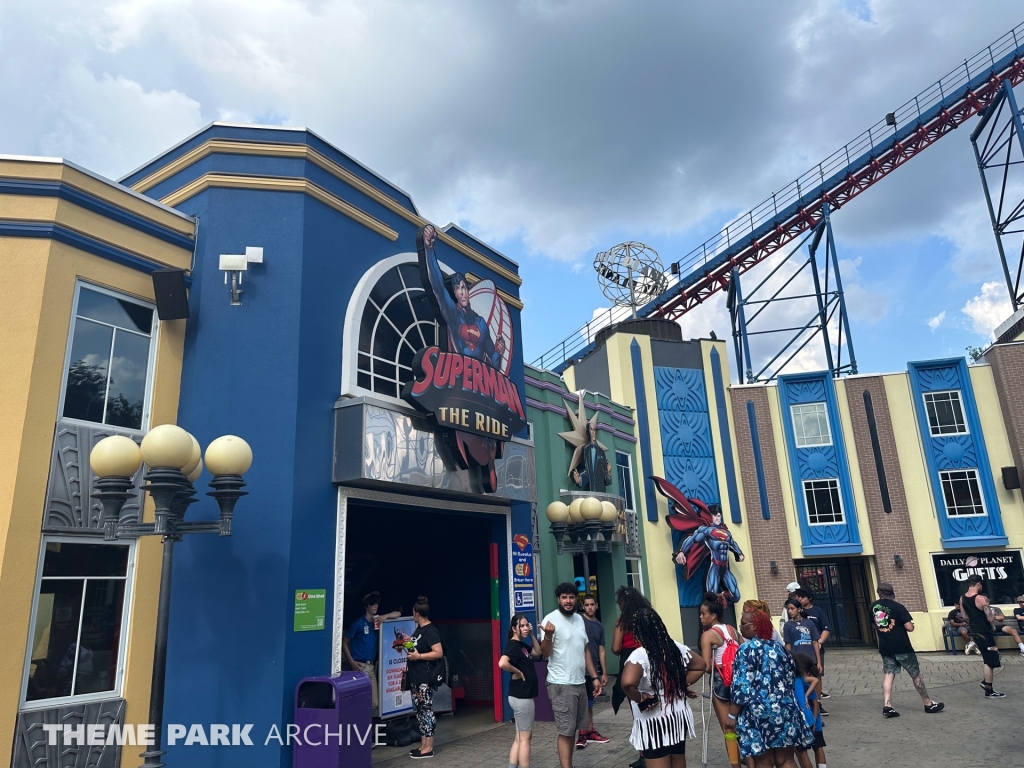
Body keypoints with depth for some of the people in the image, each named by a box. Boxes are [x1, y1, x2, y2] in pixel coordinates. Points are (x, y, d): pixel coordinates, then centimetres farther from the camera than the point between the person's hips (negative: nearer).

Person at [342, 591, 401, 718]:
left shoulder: (378, 621, 11)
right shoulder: (358, 623, -5)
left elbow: (397, 614, 15)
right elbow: (344, 642, -3)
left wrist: (385, 616, -5)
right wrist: (351, 661, -12)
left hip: (371, 666, 6)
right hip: (360, 666, -6)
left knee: (374, 702, 6)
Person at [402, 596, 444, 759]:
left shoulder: (430, 631, -16)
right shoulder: (419, 629, 13)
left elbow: (439, 653, -22)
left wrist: (418, 656, -24)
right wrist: (409, 641, 17)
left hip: (425, 679, -10)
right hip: (415, 678, 10)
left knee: (426, 711, -4)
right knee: (419, 711, 12)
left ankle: (428, 748, 2)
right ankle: (423, 745, 19)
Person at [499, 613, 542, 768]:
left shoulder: (522, 645, 10)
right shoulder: (513, 645, -17)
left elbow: (537, 653, 23)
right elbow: (502, 663, -35)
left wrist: (531, 635, 10)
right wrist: (517, 672, -20)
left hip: (524, 696, 9)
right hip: (521, 697, -9)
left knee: (520, 737, 14)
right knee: (525, 738, 0)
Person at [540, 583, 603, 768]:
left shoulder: (579, 619, 9)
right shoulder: (551, 619, -12)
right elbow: (545, 653, -18)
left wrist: (594, 677, 14)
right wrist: (548, 635, -37)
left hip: (580, 683, 7)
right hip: (561, 684, -7)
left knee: (573, 729, 13)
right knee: (566, 732, -3)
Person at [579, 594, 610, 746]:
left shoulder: (599, 626, 11)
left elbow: (601, 651, 13)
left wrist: (604, 673, 11)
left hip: (593, 668, 5)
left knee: (589, 702, 14)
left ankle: (590, 732, 22)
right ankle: (581, 734, 4)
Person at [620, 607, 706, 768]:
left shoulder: (639, 655, -21)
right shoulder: (677, 648, 0)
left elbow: (628, 683, -37)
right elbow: (700, 666, 14)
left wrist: (640, 698, -19)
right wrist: (683, 685, 8)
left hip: (653, 722, -6)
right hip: (679, 715, 7)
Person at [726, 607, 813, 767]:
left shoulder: (747, 650, -11)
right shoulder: (778, 647, 9)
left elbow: (742, 688, -14)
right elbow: (791, 676, 18)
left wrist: (732, 715, -8)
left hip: (759, 713, -6)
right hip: (785, 709, 6)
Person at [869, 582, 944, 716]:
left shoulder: (873, 606, 2)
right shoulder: (898, 607, -14)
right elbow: (910, 628, -16)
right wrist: (910, 624, 4)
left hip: (885, 648, 4)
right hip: (902, 647, -4)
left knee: (888, 675, 5)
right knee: (916, 675, 11)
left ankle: (887, 706, -5)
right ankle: (928, 704, 24)